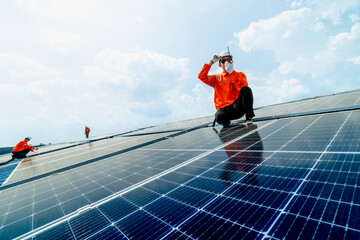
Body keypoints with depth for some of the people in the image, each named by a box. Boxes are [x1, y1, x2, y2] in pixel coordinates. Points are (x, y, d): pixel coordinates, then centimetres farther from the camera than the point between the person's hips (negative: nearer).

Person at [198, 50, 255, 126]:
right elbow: (201, 76, 4)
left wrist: (232, 72, -15)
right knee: (219, 117, -35)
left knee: (246, 89, -27)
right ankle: (226, 122, 2)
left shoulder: (240, 74, 15)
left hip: (238, 105, 0)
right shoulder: (217, 78, 17)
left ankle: (248, 118, -20)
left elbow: (244, 86, -8)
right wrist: (211, 62, 4)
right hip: (225, 108, 0)